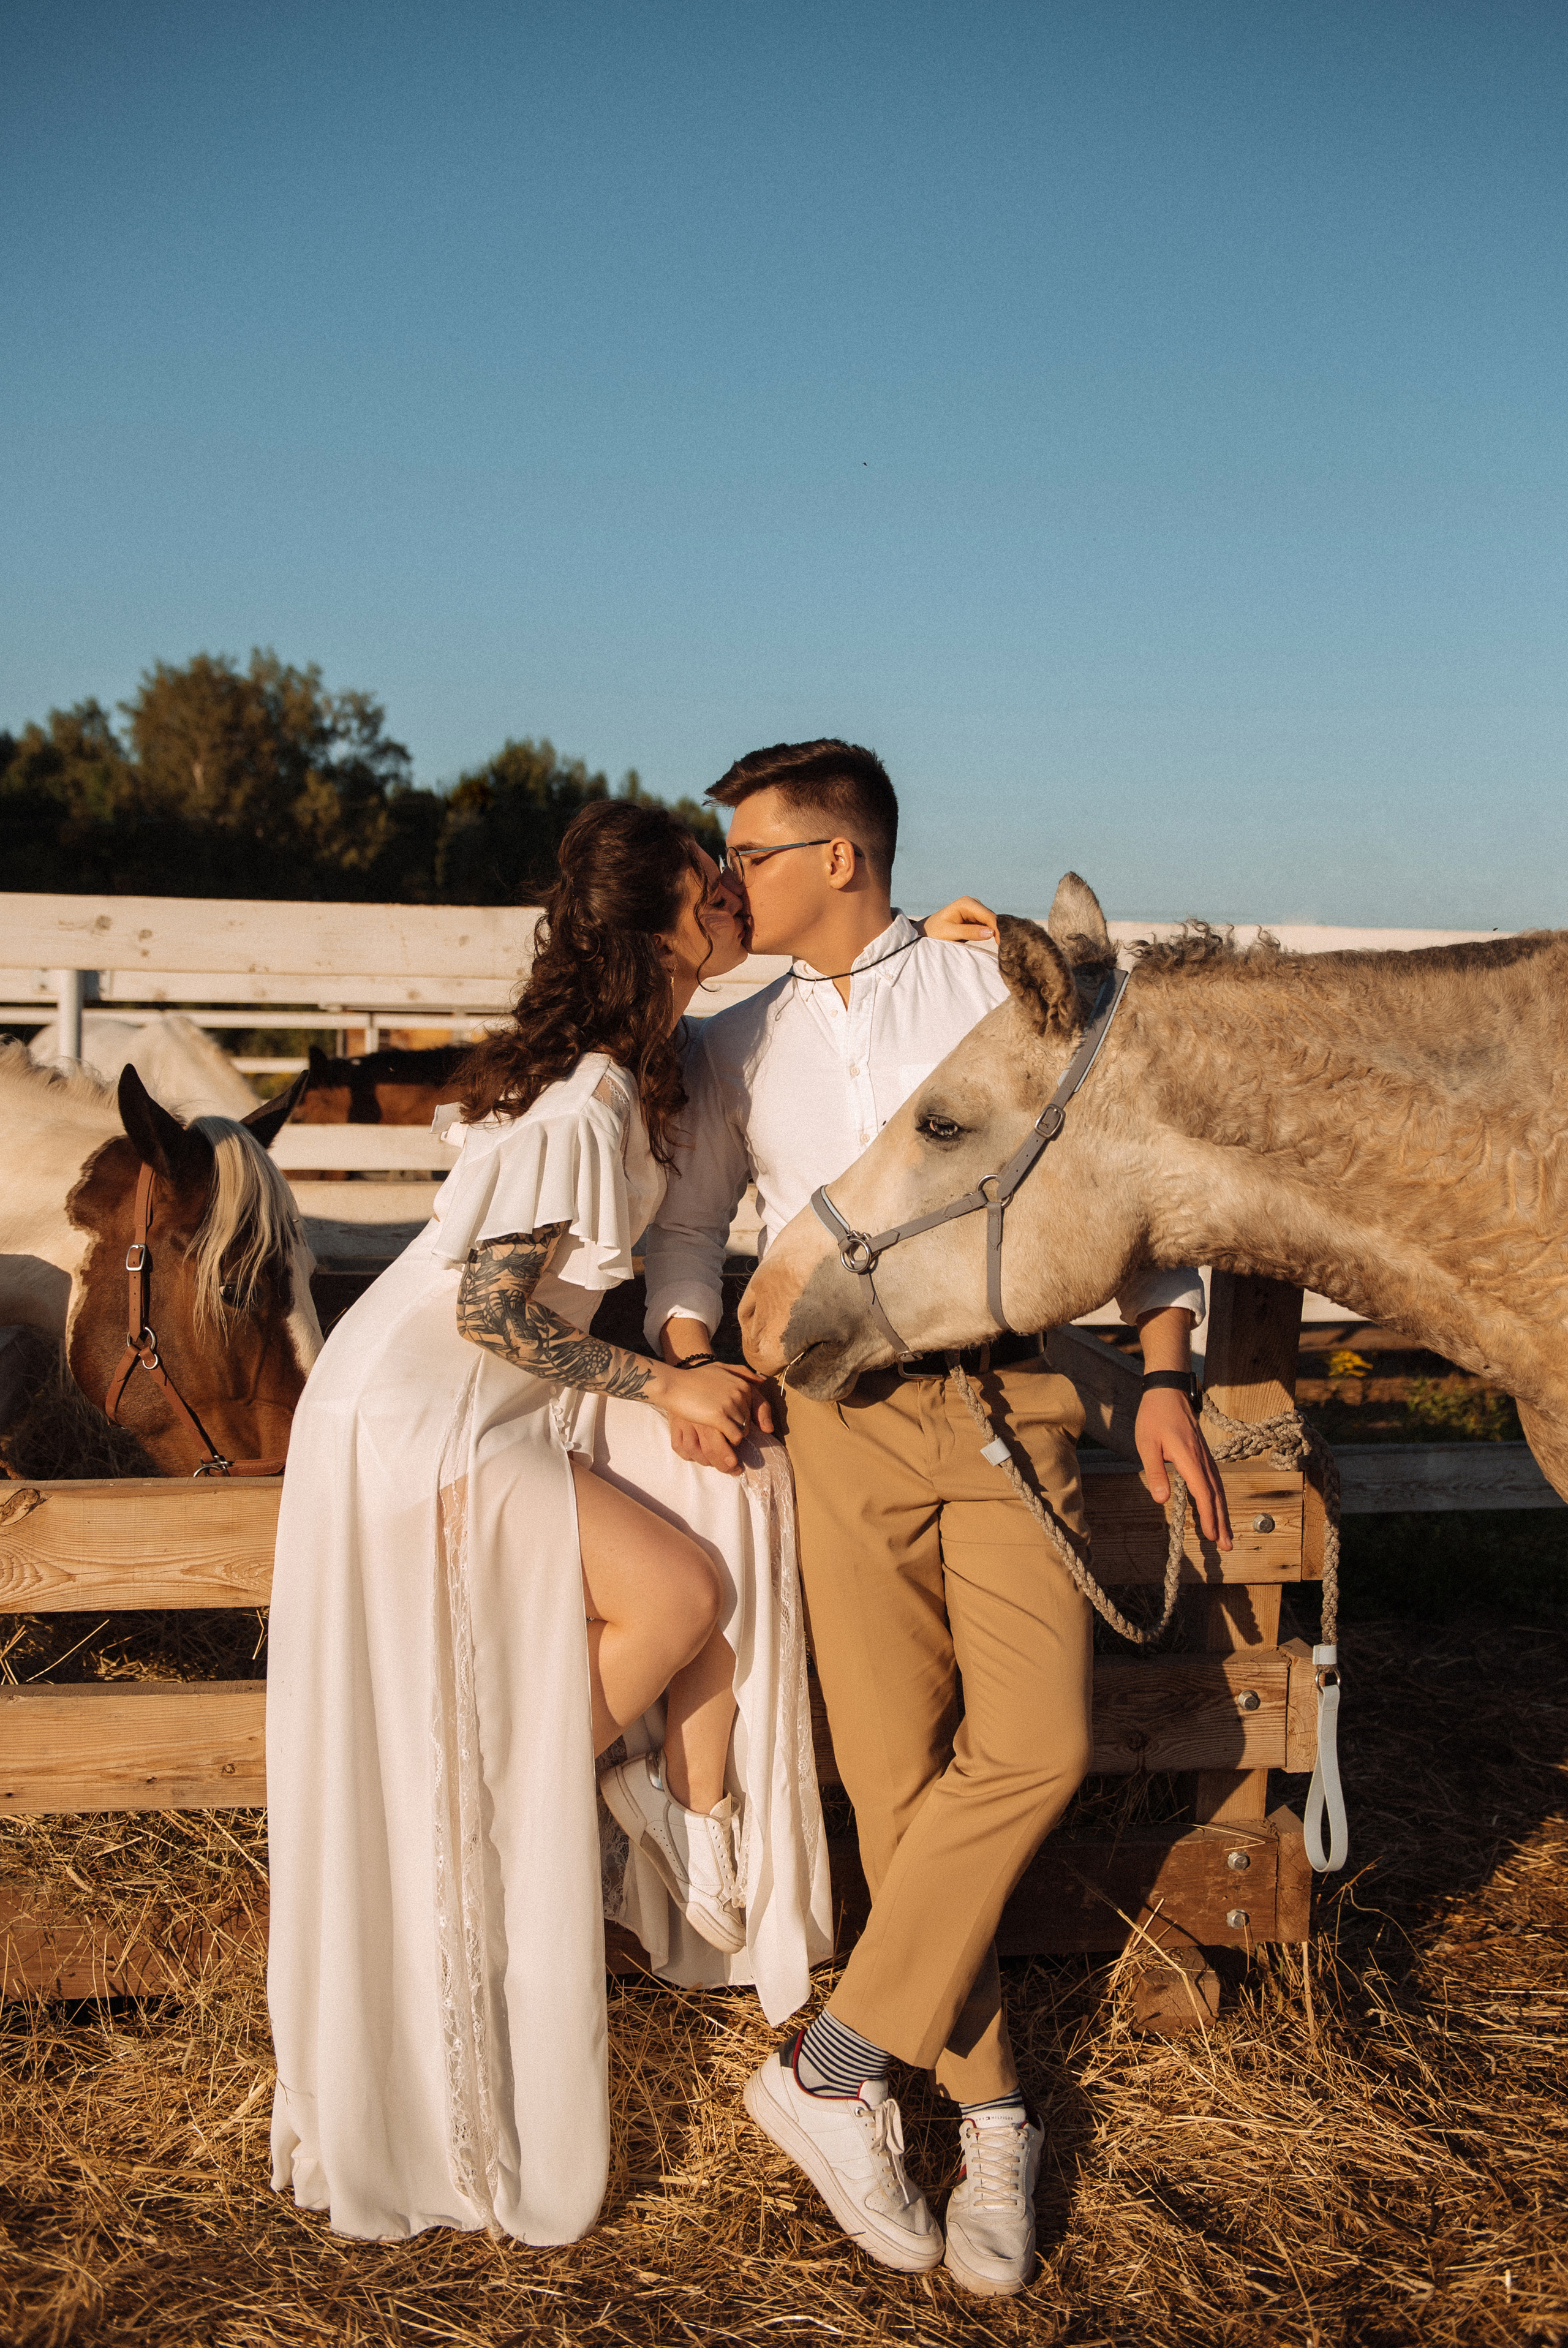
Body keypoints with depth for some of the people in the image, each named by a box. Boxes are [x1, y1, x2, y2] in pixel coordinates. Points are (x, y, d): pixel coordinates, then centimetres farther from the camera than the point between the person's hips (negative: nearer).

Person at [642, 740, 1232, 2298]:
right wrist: (688, 1359, 2)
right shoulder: (737, 1046, 17)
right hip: (843, 1412, 2)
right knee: (897, 1772, -4)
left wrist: (1166, 1375, -3)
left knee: (1033, 1749, -17)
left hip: (1006, 1397, -1)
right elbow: (688, 1219, 22)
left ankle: (831, 2066, -3)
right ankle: (990, 2112, 12)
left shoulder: (999, 993, 8)